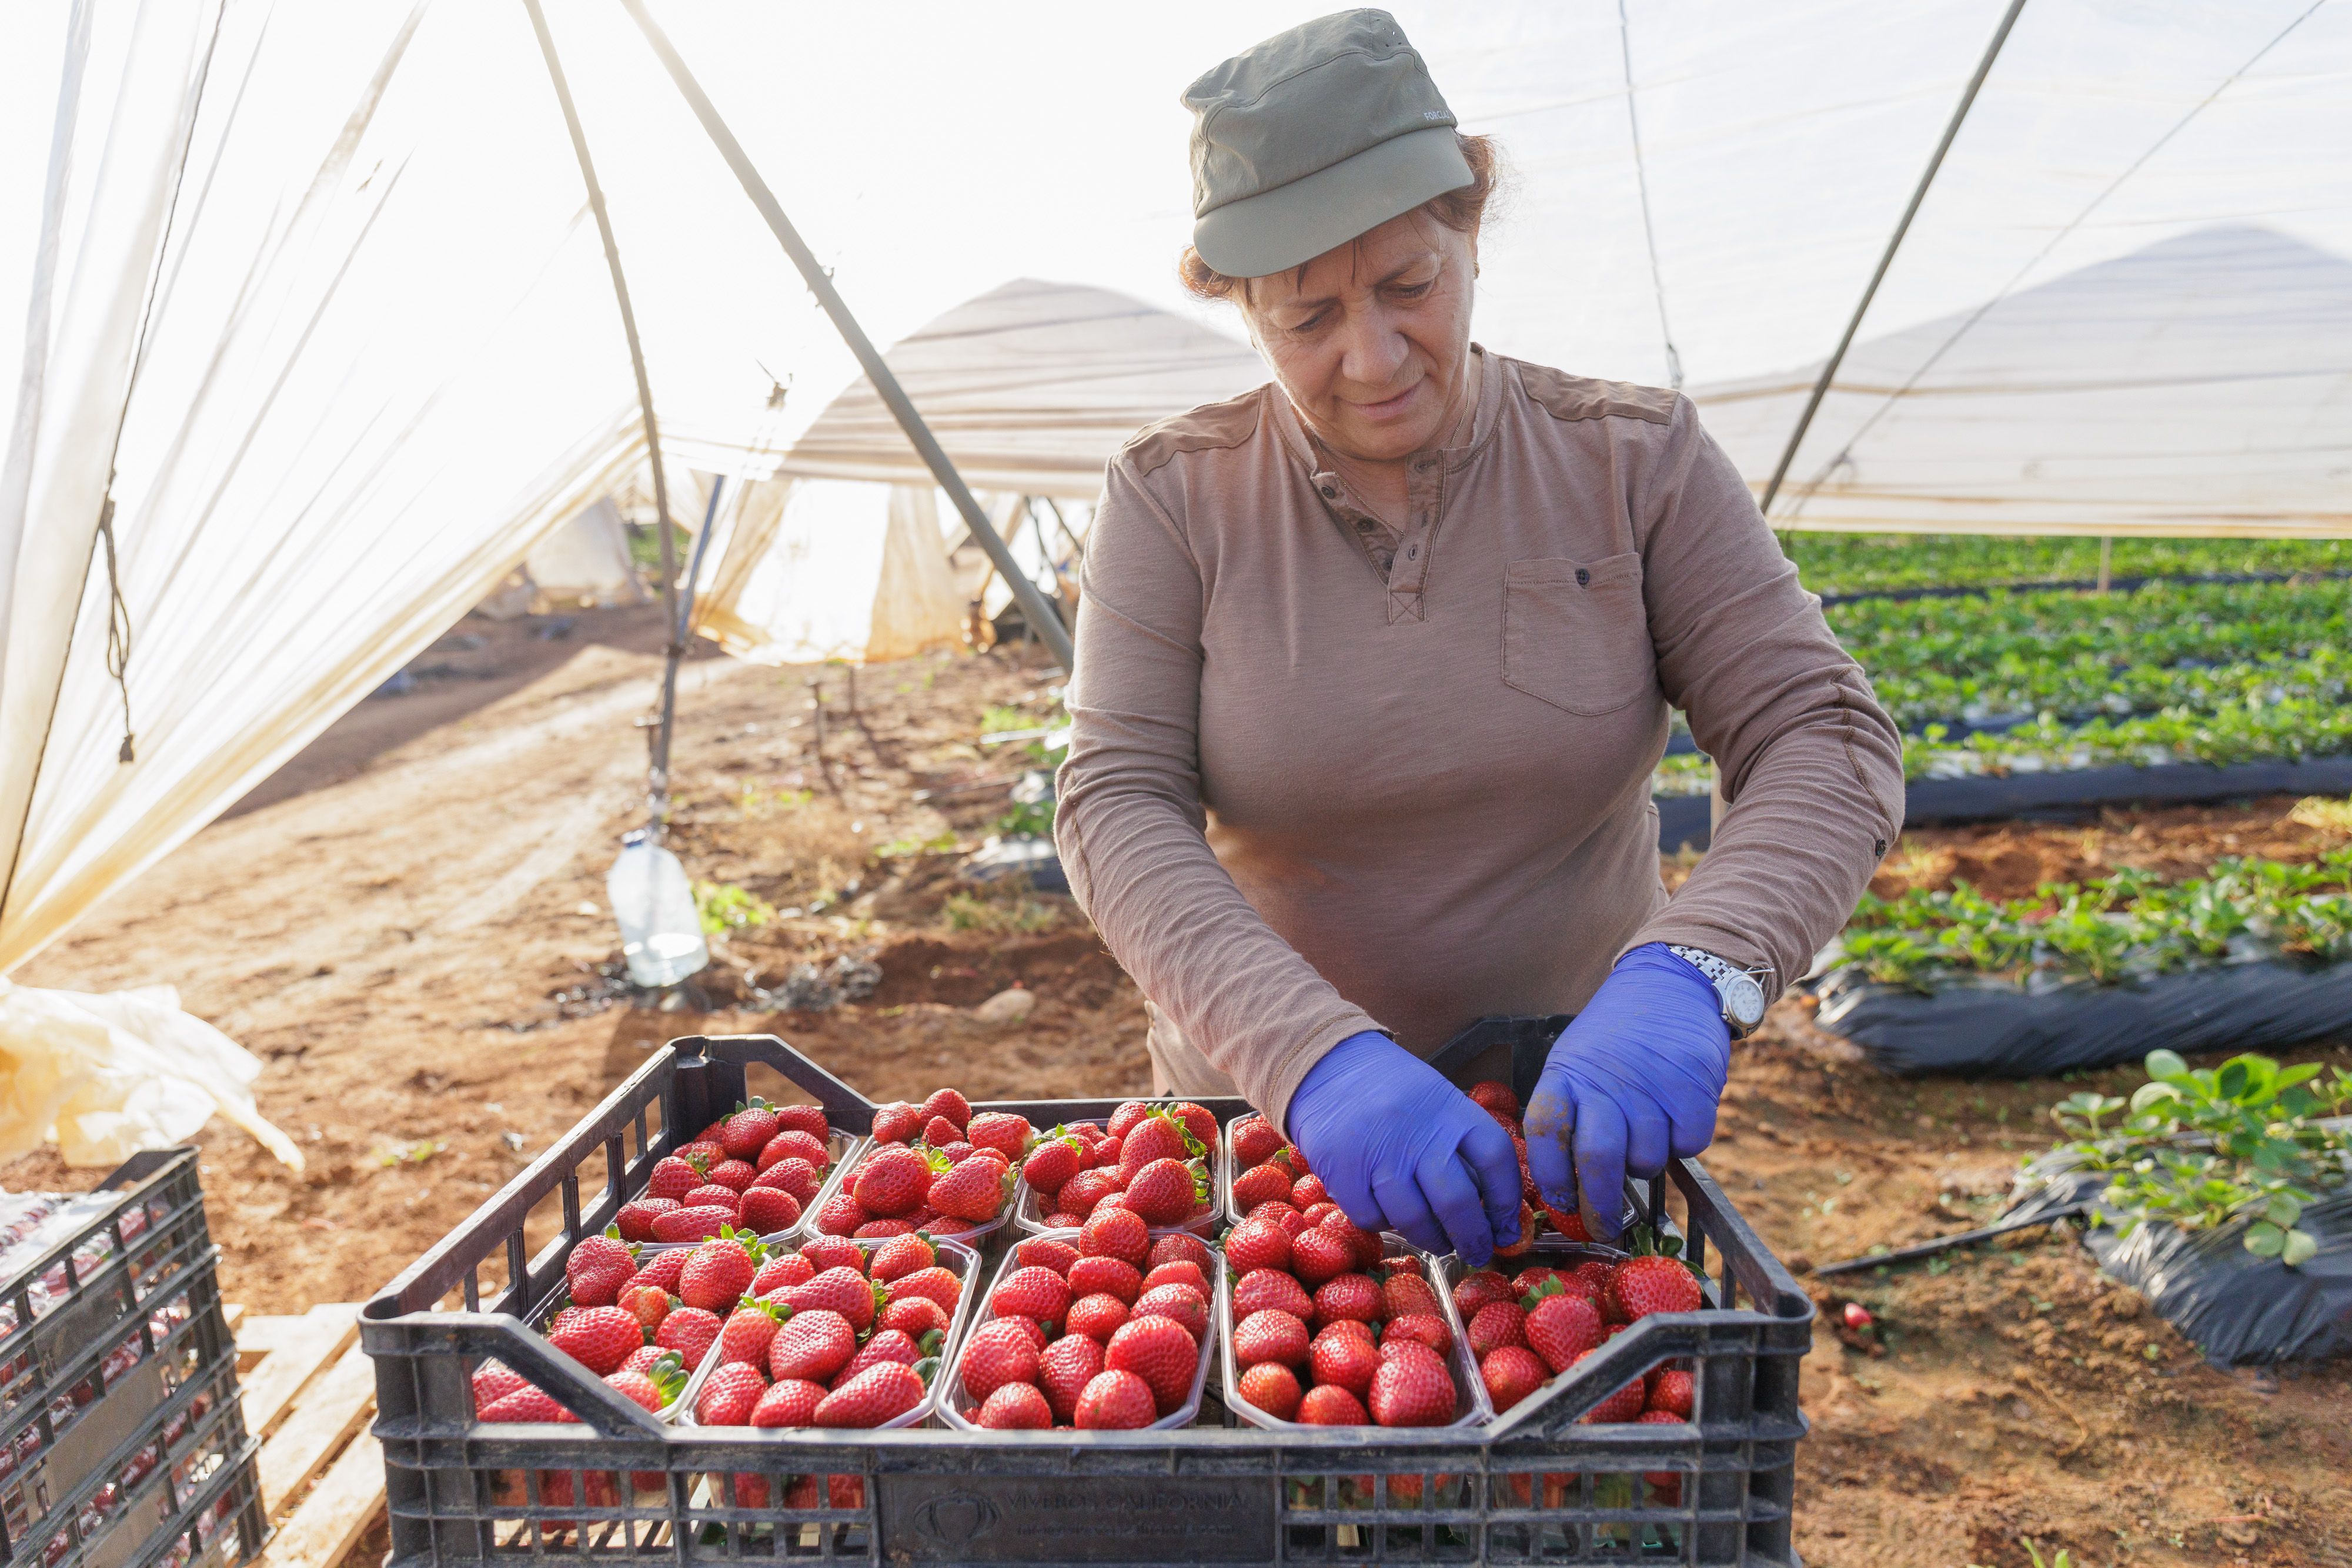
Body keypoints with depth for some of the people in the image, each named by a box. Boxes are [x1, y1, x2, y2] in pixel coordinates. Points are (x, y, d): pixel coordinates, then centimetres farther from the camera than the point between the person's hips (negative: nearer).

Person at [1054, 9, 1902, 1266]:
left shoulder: (1633, 463, -9)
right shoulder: (1173, 499, -10)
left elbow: (1830, 745, -13)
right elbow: (1115, 809, -19)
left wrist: (1685, 976, -33)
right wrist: (1316, 1056, -34)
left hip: (1576, 1123, 1)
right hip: (1267, 1111, 0)